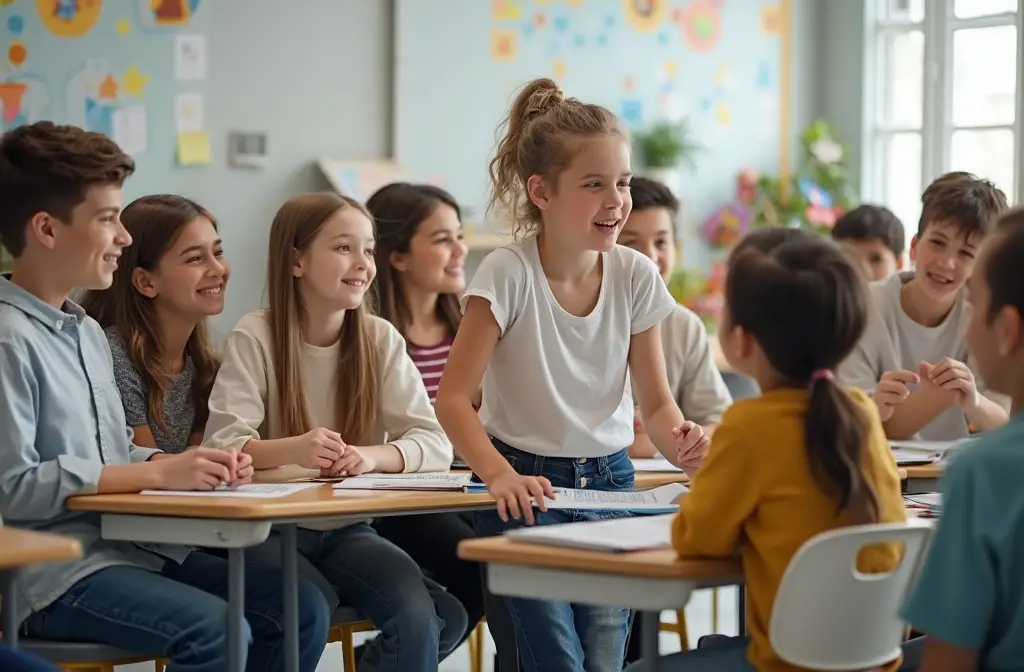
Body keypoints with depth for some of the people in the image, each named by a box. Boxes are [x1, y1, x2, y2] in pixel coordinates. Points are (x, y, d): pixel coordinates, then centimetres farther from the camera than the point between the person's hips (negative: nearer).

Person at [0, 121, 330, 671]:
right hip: (52, 572, -9)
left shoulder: (88, 332, 16)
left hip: (131, 545, 9)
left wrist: (187, 465, -1)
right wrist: (159, 473, -18)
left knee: (301, 608, -3)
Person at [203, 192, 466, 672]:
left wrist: (372, 456, -25)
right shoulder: (255, 338, -6)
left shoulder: (381, 340, 4)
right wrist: (292, 450, -35)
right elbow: (220, 446, -15)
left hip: (350, 529, 3)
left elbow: (435, 444, -3)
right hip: (272, 530, -3)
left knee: (418, 616, -23)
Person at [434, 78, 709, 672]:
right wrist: (499, 474, -30)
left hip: (609, 481, 4)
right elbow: (453, 398, -14)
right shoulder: (509, 274, -14)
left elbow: (656, 402, 3)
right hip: (528, 486, -4)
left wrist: (679, 440, -20)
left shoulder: (635, 276, -2)